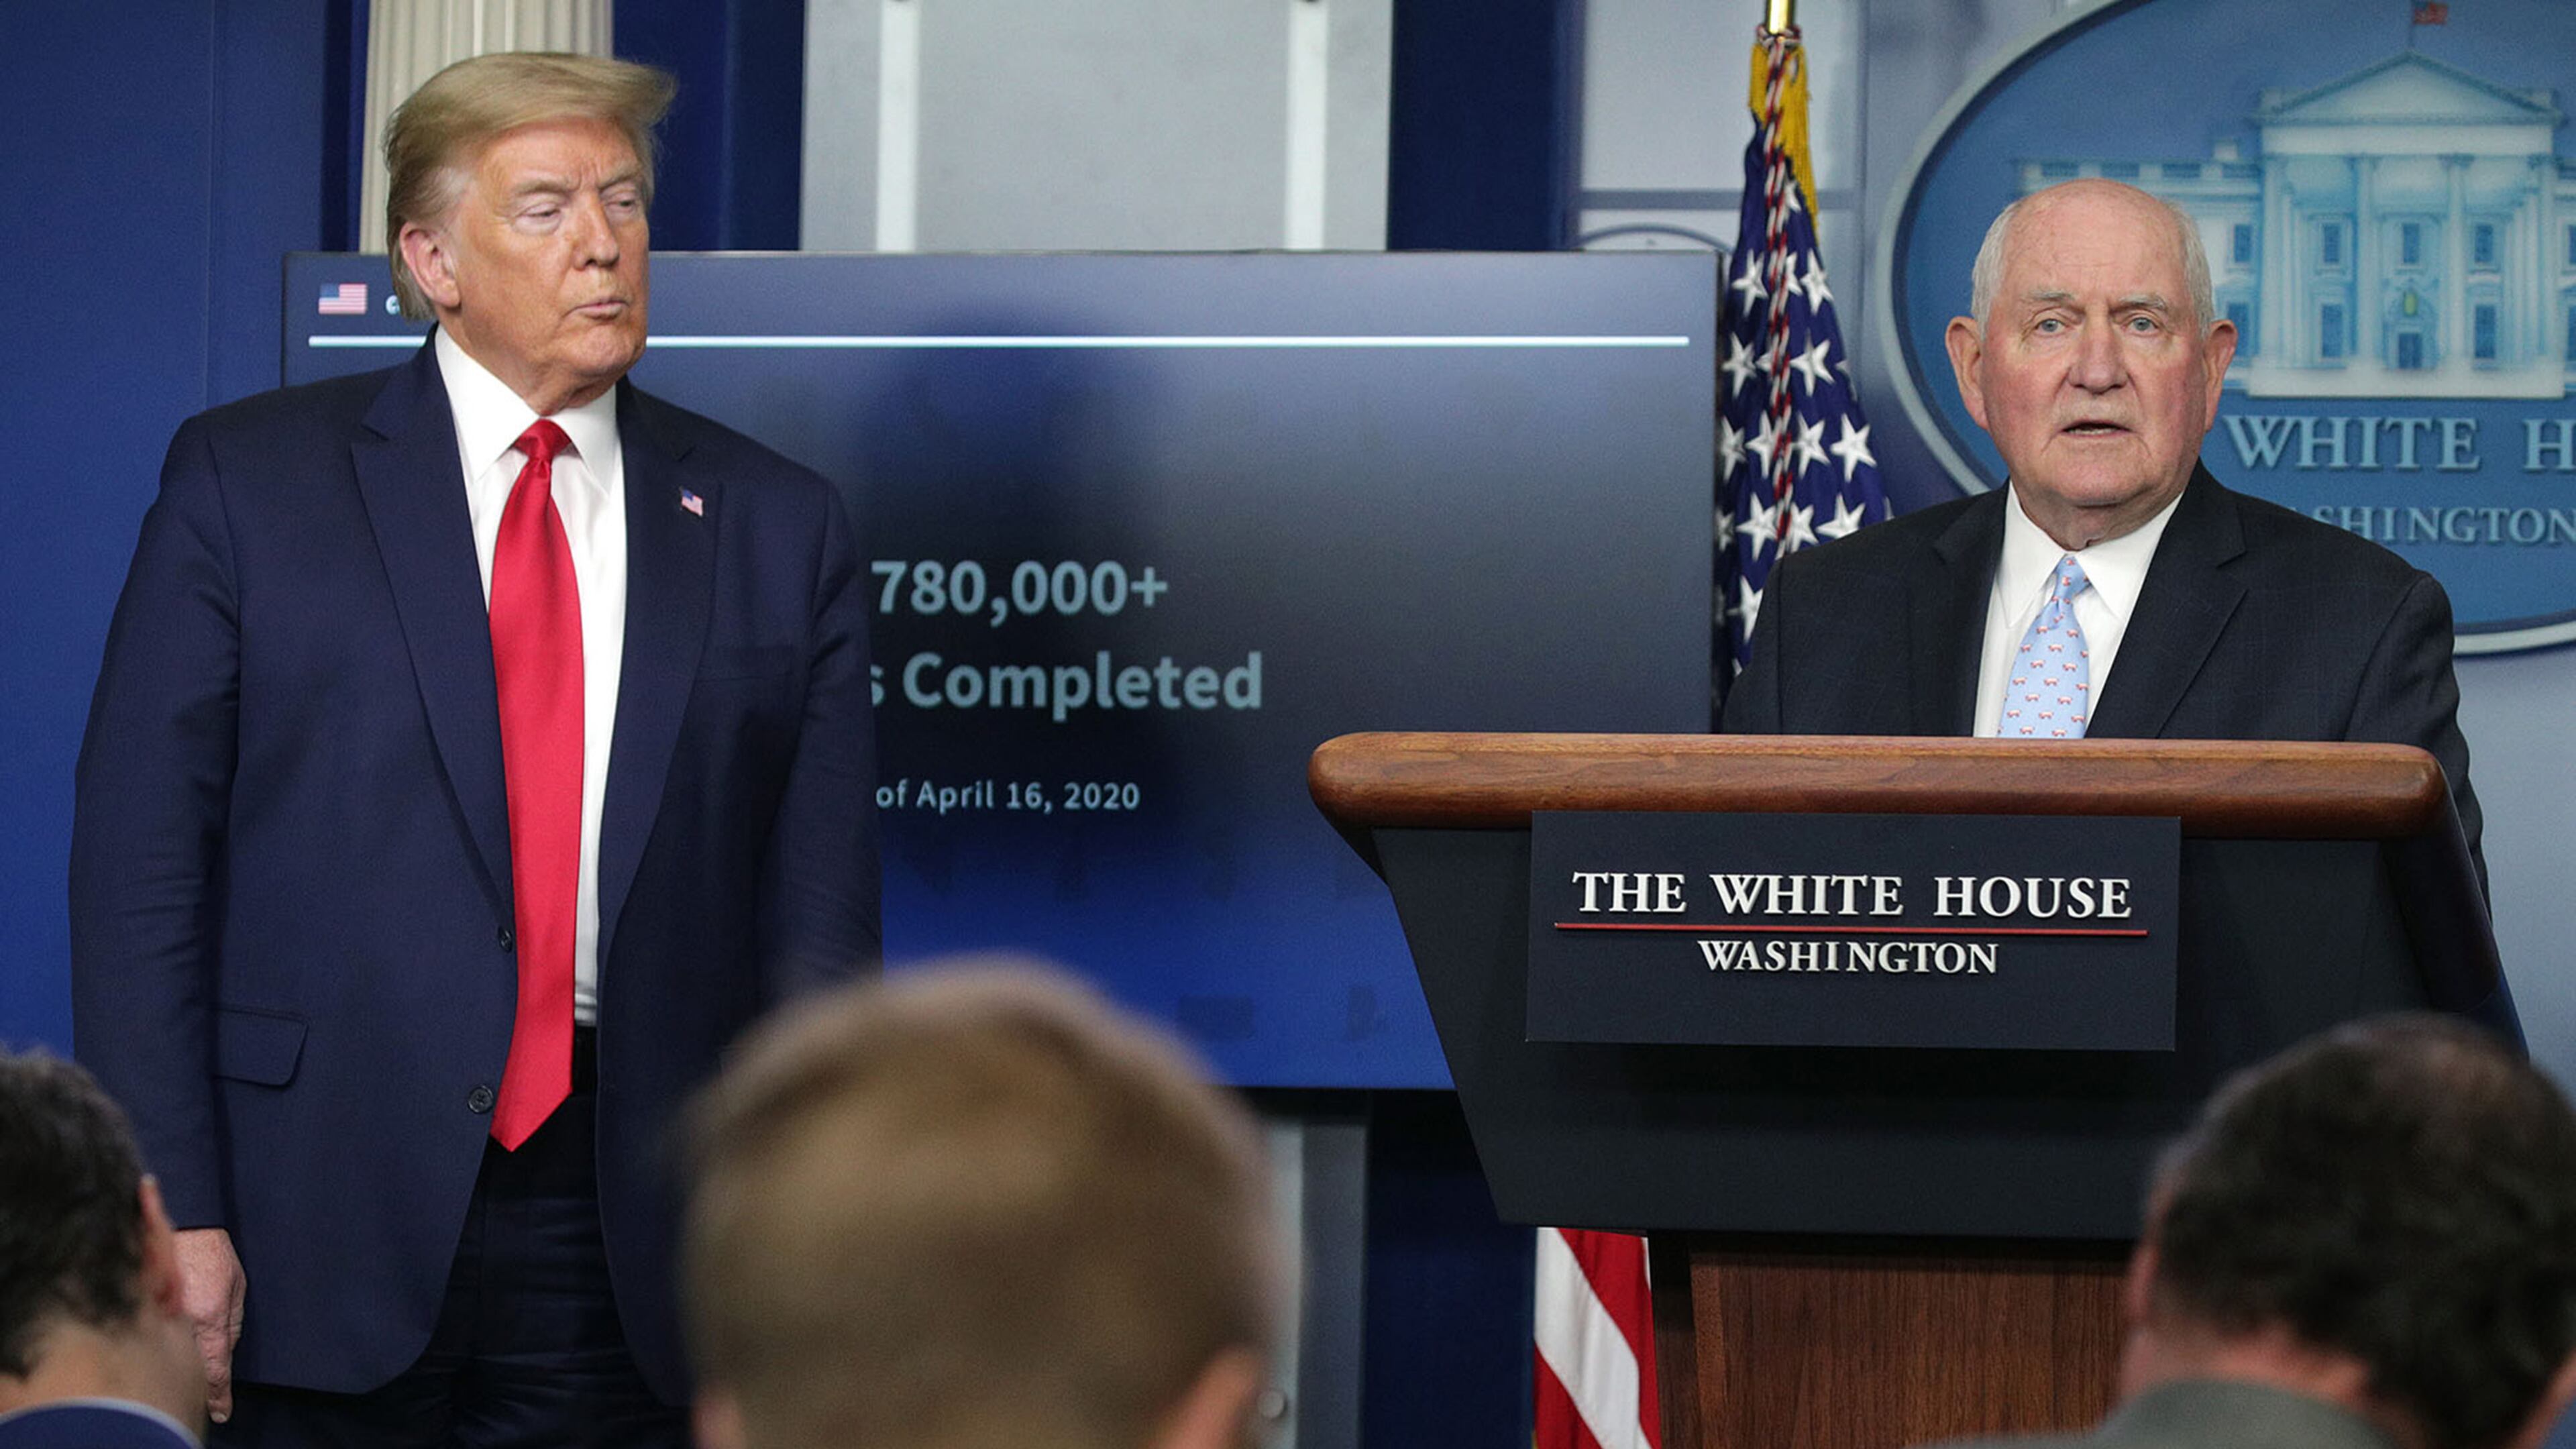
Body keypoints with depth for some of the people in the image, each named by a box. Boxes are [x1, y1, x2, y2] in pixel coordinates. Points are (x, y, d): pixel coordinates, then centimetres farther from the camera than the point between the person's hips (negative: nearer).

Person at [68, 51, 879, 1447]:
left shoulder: (773, 527, 10)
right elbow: (140, 862, -1)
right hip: (326, 1227, -2)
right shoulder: (247, 480, 4)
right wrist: (171, 1210, -9)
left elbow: (818, 914, 9)